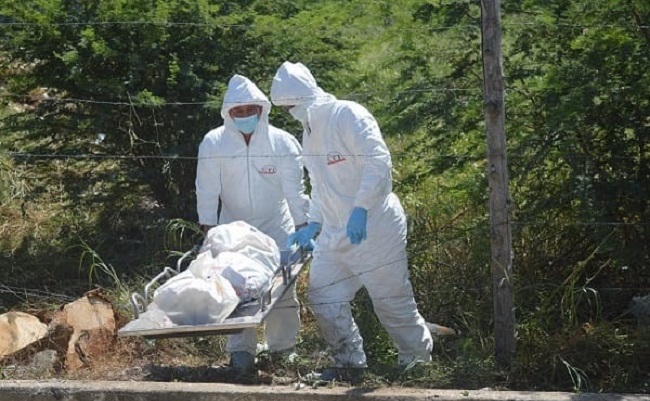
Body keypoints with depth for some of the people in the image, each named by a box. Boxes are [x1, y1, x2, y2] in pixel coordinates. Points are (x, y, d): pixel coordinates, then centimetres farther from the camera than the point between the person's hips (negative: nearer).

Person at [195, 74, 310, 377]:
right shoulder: (213, 143, -11)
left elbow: (294, 189, -8)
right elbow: (207, 191, -8)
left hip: (276, 227, 0)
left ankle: (283, 350, 12)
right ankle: (241, 351, 1)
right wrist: (209, 232, -10)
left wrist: (304, 229, -9)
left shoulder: (282, 142, -11)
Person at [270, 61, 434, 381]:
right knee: (323, 298, 4)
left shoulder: (348, 115, -13)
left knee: (393, 301, -2)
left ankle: (419, 361, 14)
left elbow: (379, 163, -22)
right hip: (334, 233, 8)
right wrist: (313, 225, 13)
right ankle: (350, 361, 18)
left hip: (373, 229, -8)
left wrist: (361, 210, -29)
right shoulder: (310, 131, 14)